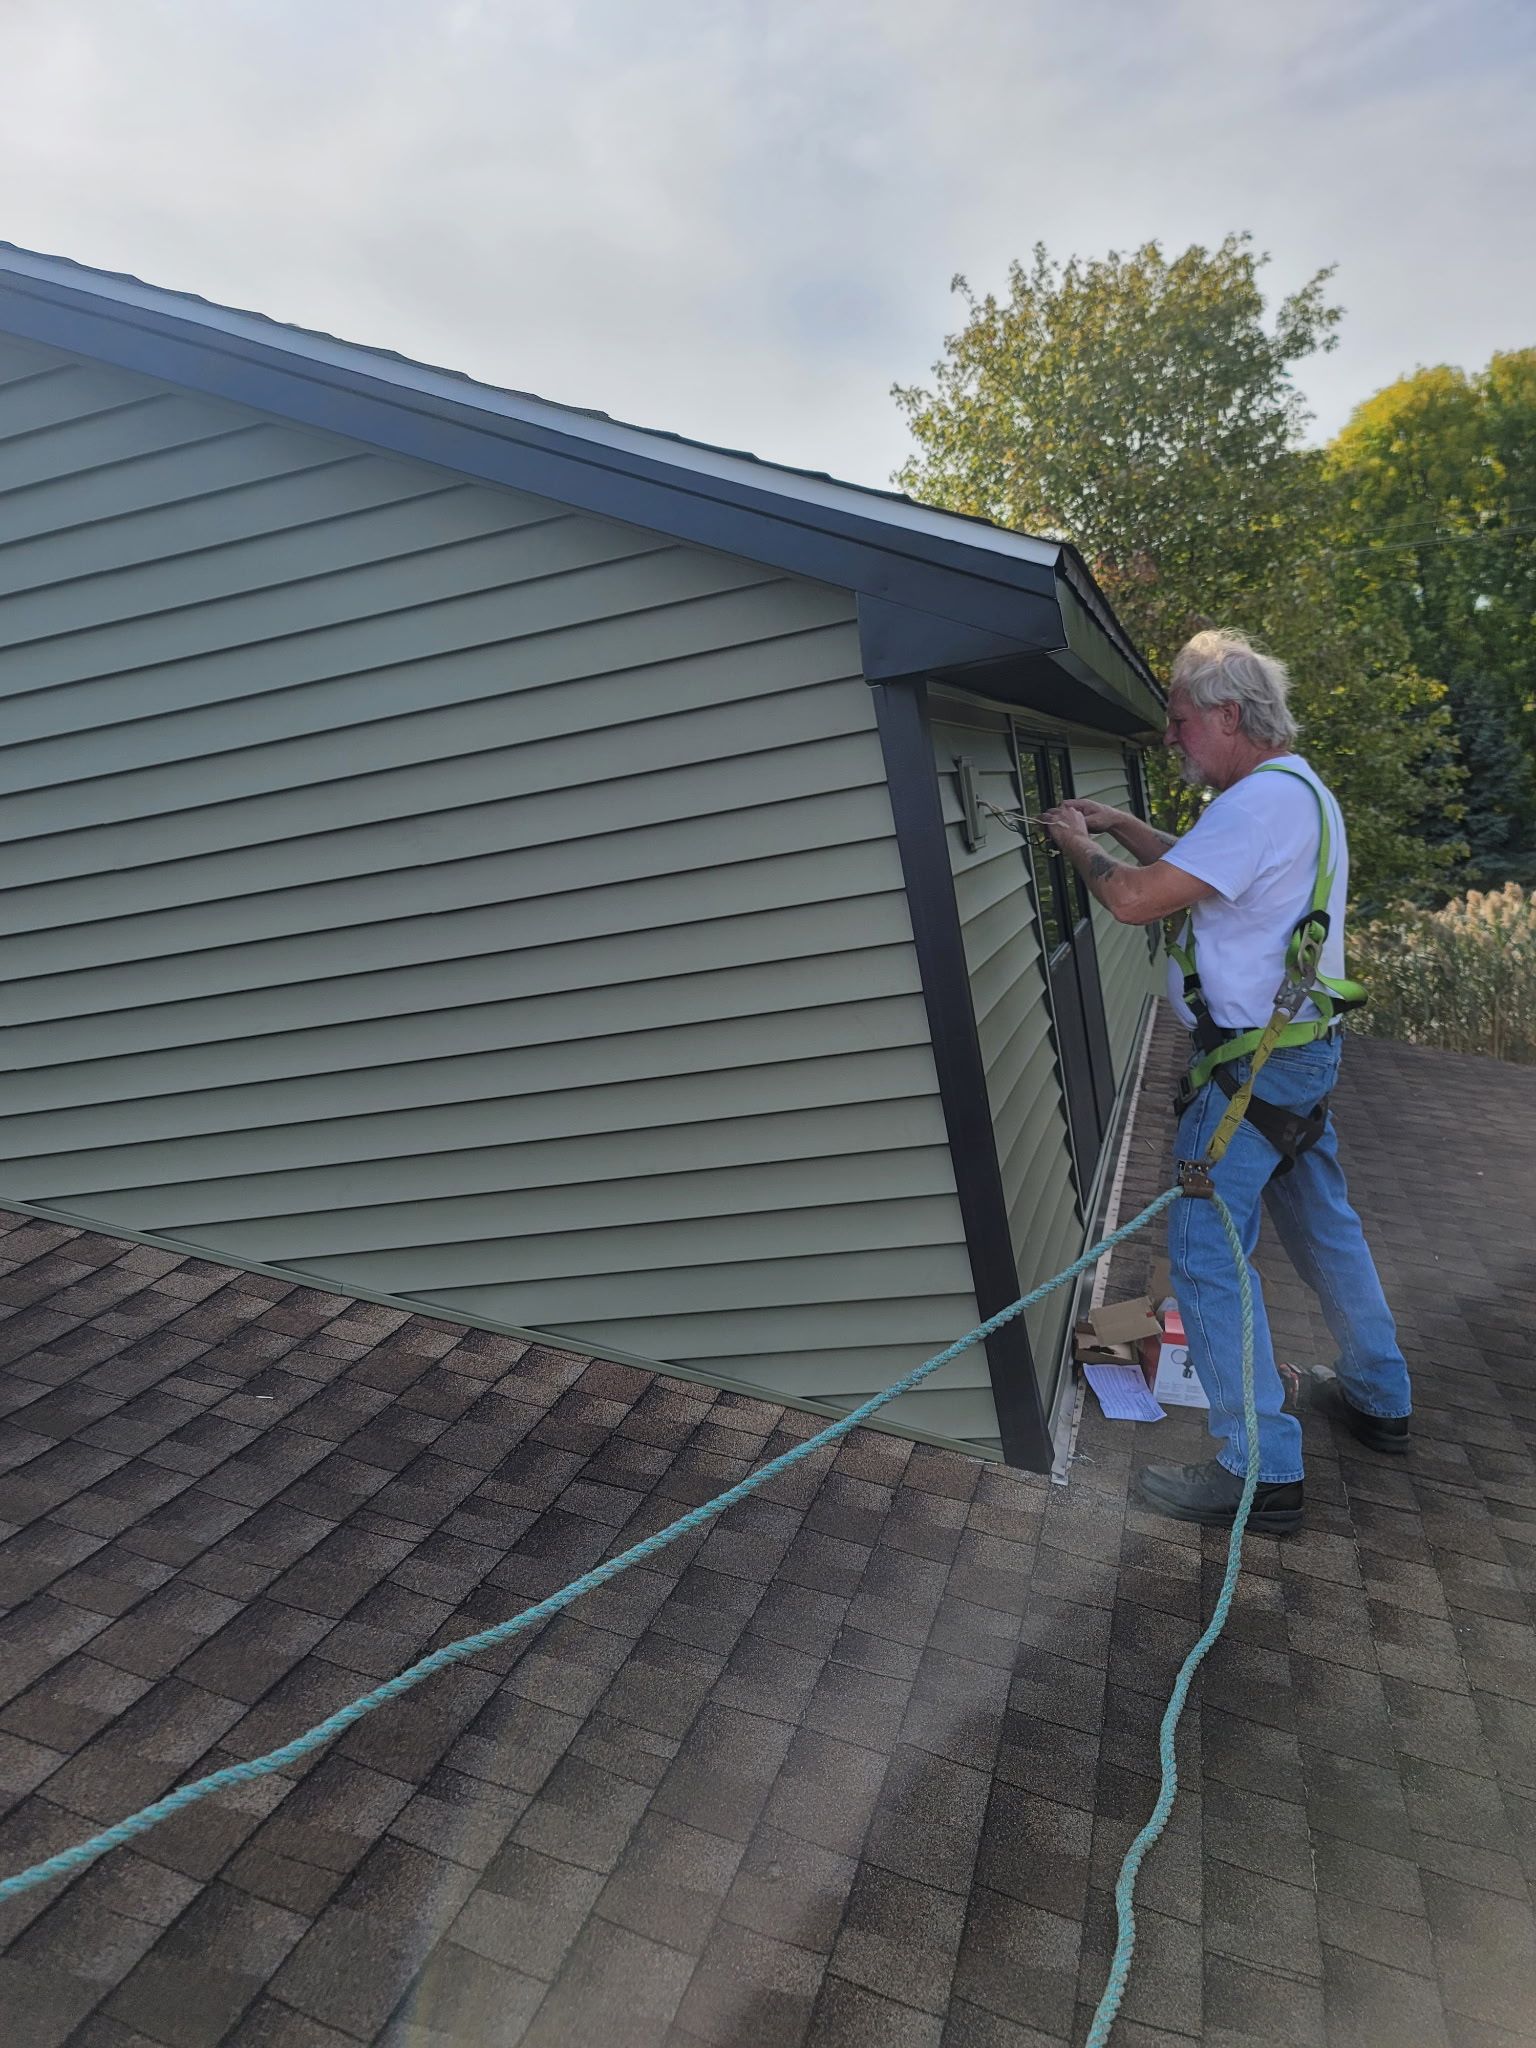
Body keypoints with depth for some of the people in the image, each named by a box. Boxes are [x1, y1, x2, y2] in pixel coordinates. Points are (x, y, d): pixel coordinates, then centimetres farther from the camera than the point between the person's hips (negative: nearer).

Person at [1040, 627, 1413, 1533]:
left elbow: (1137, 899, -24)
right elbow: (1197, 864, 26)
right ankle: (1380, 1399, 39)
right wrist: (1119, 824, 16)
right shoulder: (1300, 790, 14)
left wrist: (1078, 845, -6)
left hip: (1254, 1066, -11)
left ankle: (1262, 1474, 2)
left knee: (1207, 1256, -6)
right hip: (1305, 1050, 11)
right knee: (1327, 1226, 22)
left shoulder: (1262, 800, -20)